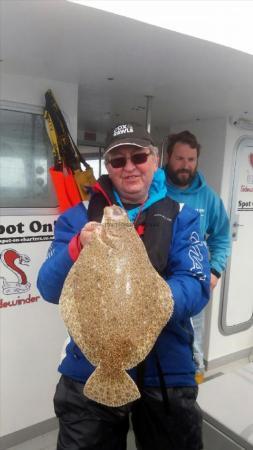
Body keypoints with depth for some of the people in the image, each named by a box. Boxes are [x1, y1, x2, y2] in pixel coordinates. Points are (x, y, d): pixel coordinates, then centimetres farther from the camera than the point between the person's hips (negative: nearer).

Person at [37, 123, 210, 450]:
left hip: (166, 371, 1)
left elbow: (196, 287, -13)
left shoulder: (181, 217, -3)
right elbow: (49, 288, -8)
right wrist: (78, 248, -28)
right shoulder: (79, 216, -2)